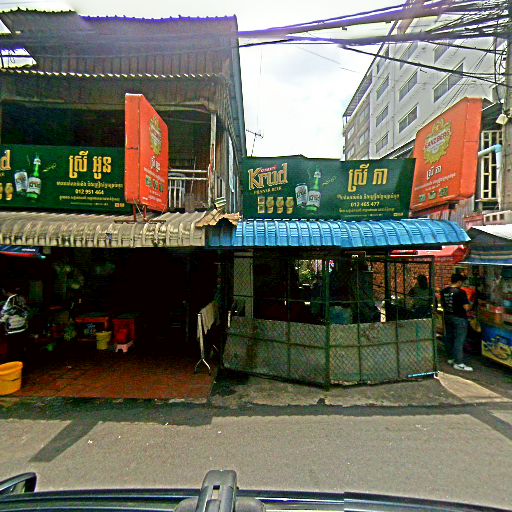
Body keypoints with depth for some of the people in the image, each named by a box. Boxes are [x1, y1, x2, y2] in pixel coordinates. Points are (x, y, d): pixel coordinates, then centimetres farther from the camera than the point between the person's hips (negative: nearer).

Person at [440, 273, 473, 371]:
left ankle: (452, 358, 30)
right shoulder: (460, 292, -18)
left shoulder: (443, 291, 2)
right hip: (459, 318, -7)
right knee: (459, 340, -2)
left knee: (449, 338, 16)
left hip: (447, 317, 7)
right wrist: (470, 306, 2)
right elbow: (466, 307, -18)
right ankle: (458, 363, 2)